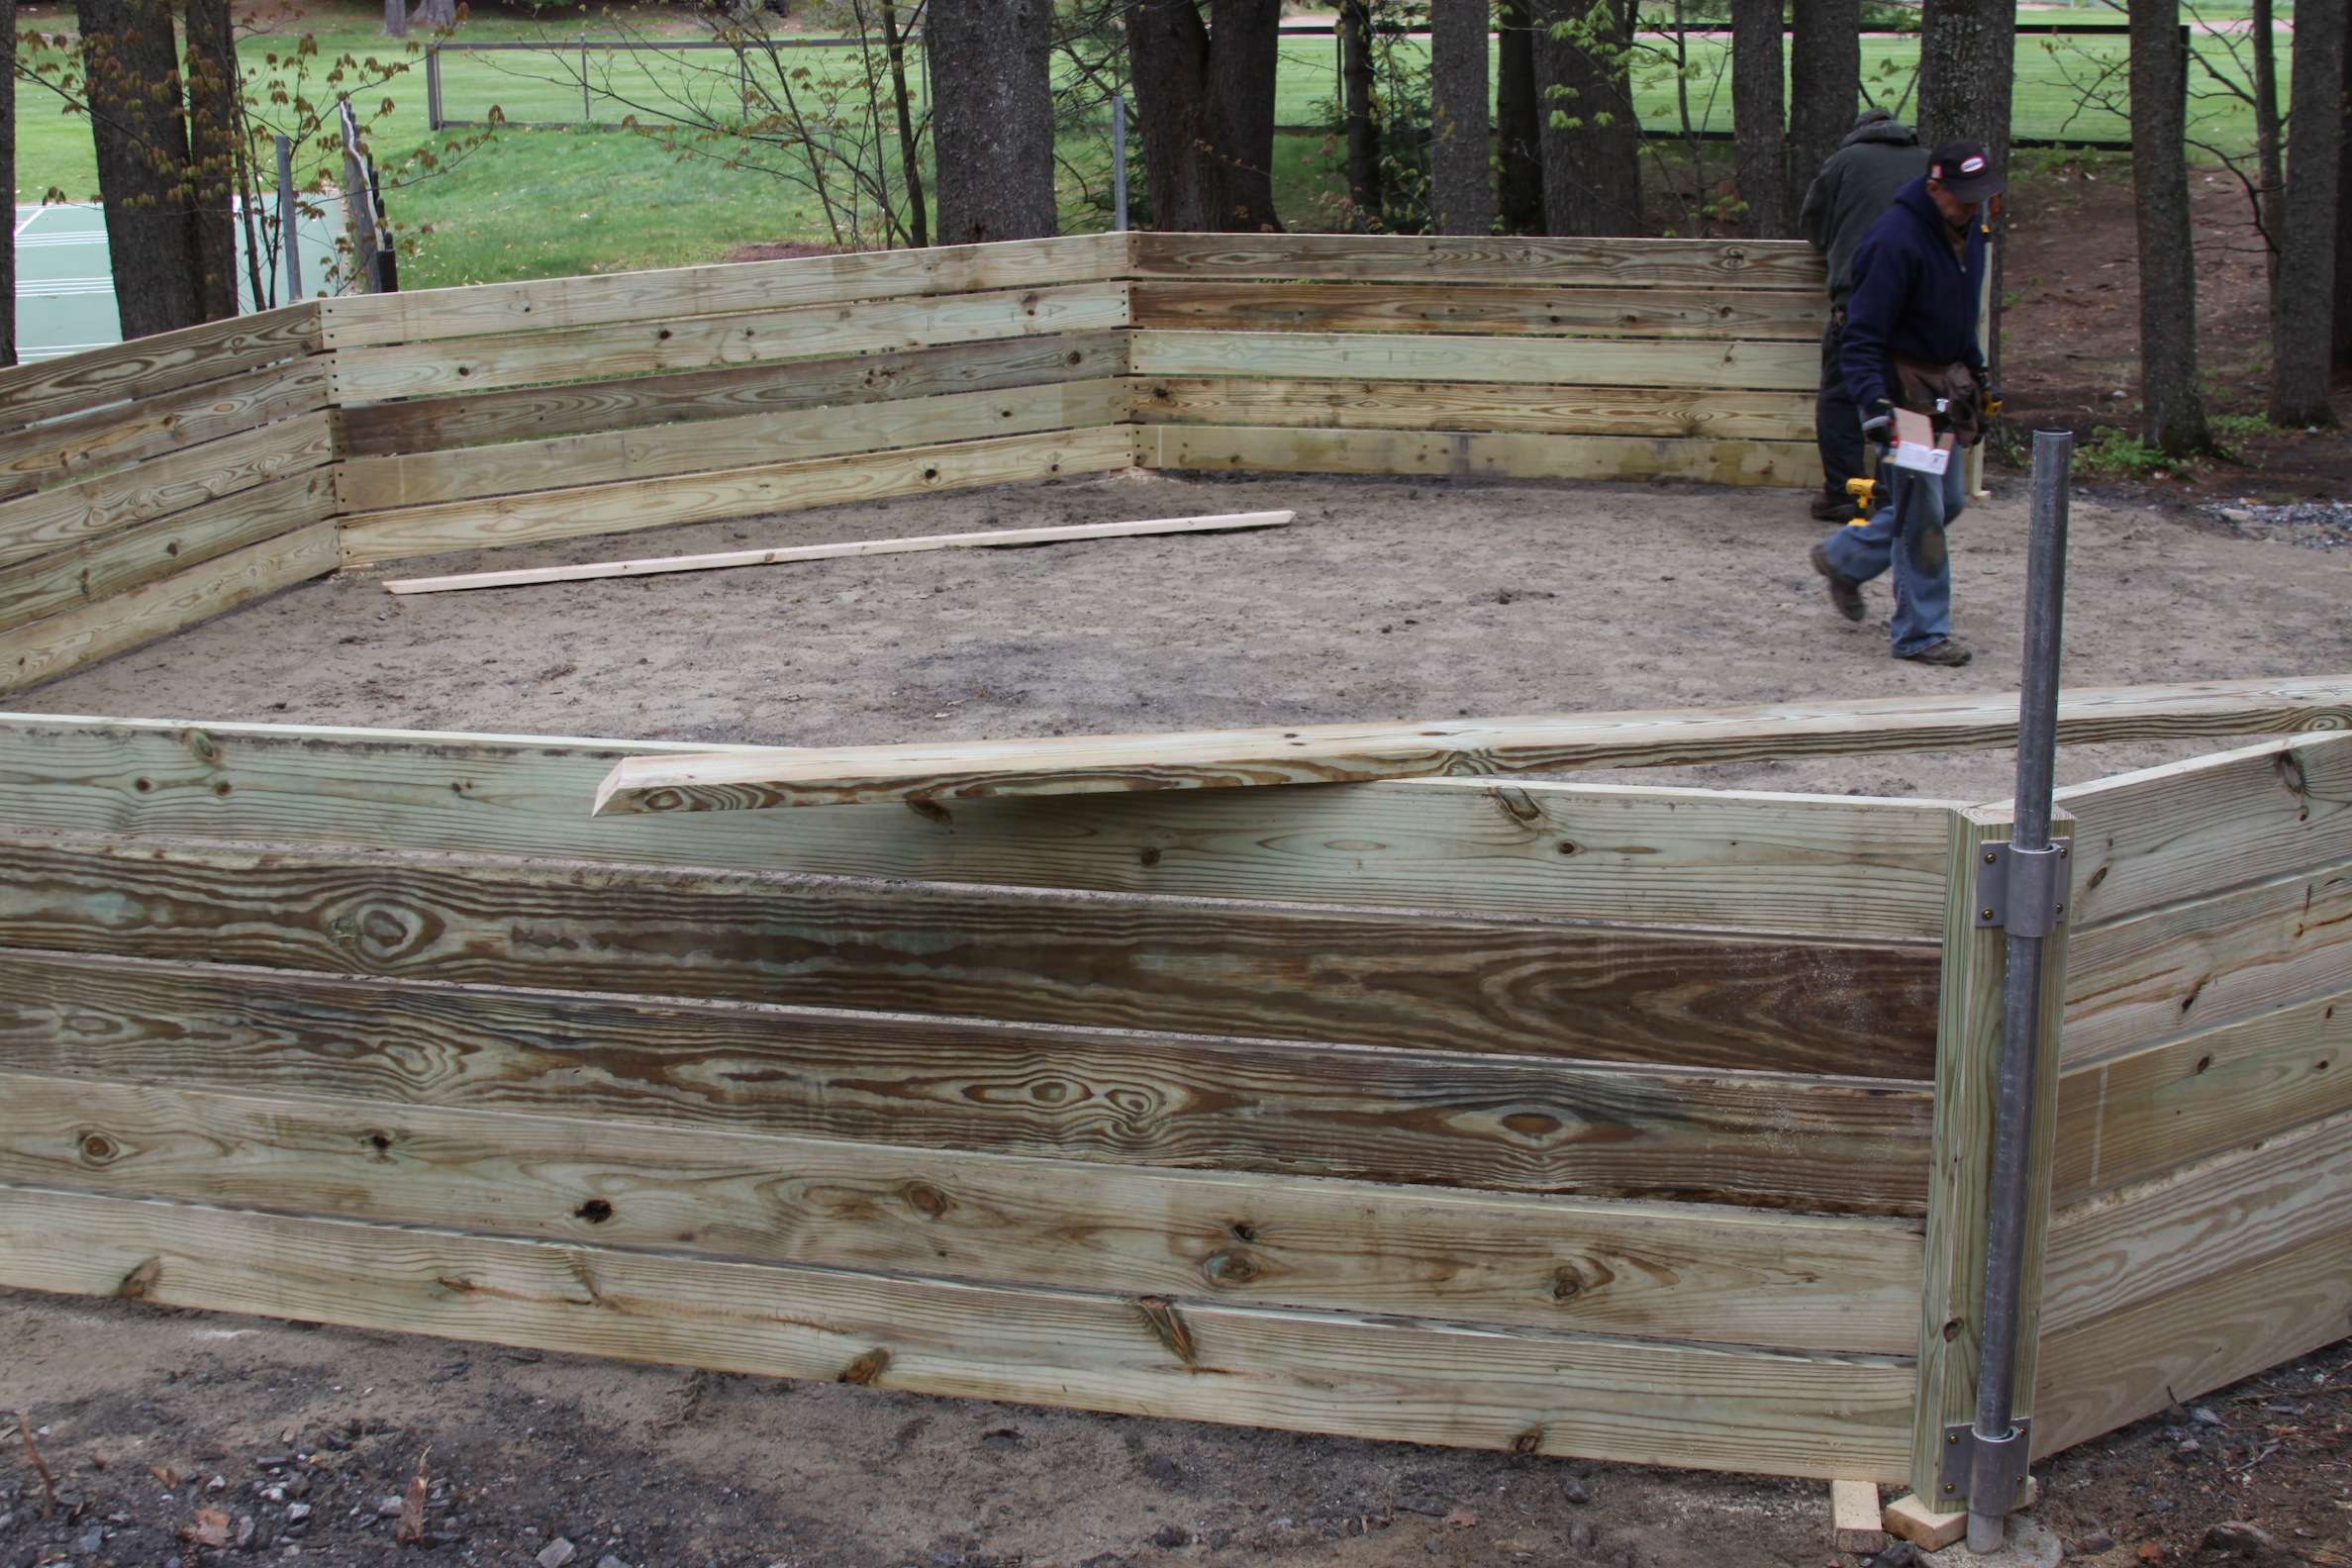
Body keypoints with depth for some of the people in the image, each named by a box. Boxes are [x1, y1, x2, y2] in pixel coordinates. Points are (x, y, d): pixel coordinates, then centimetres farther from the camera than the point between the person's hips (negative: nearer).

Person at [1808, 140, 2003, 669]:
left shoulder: (1967, 229, 6)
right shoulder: (1896, 241, -23)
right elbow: (1862, 335, -23)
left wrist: (1977, 376, 23)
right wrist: (1874, 402, -32)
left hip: (1944, 384, 9)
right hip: (1901, 385, -9)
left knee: (1948, 500, 15)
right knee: (1923, 511, -7)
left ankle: (1843, 557, 33)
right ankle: (1921, 634, 3)